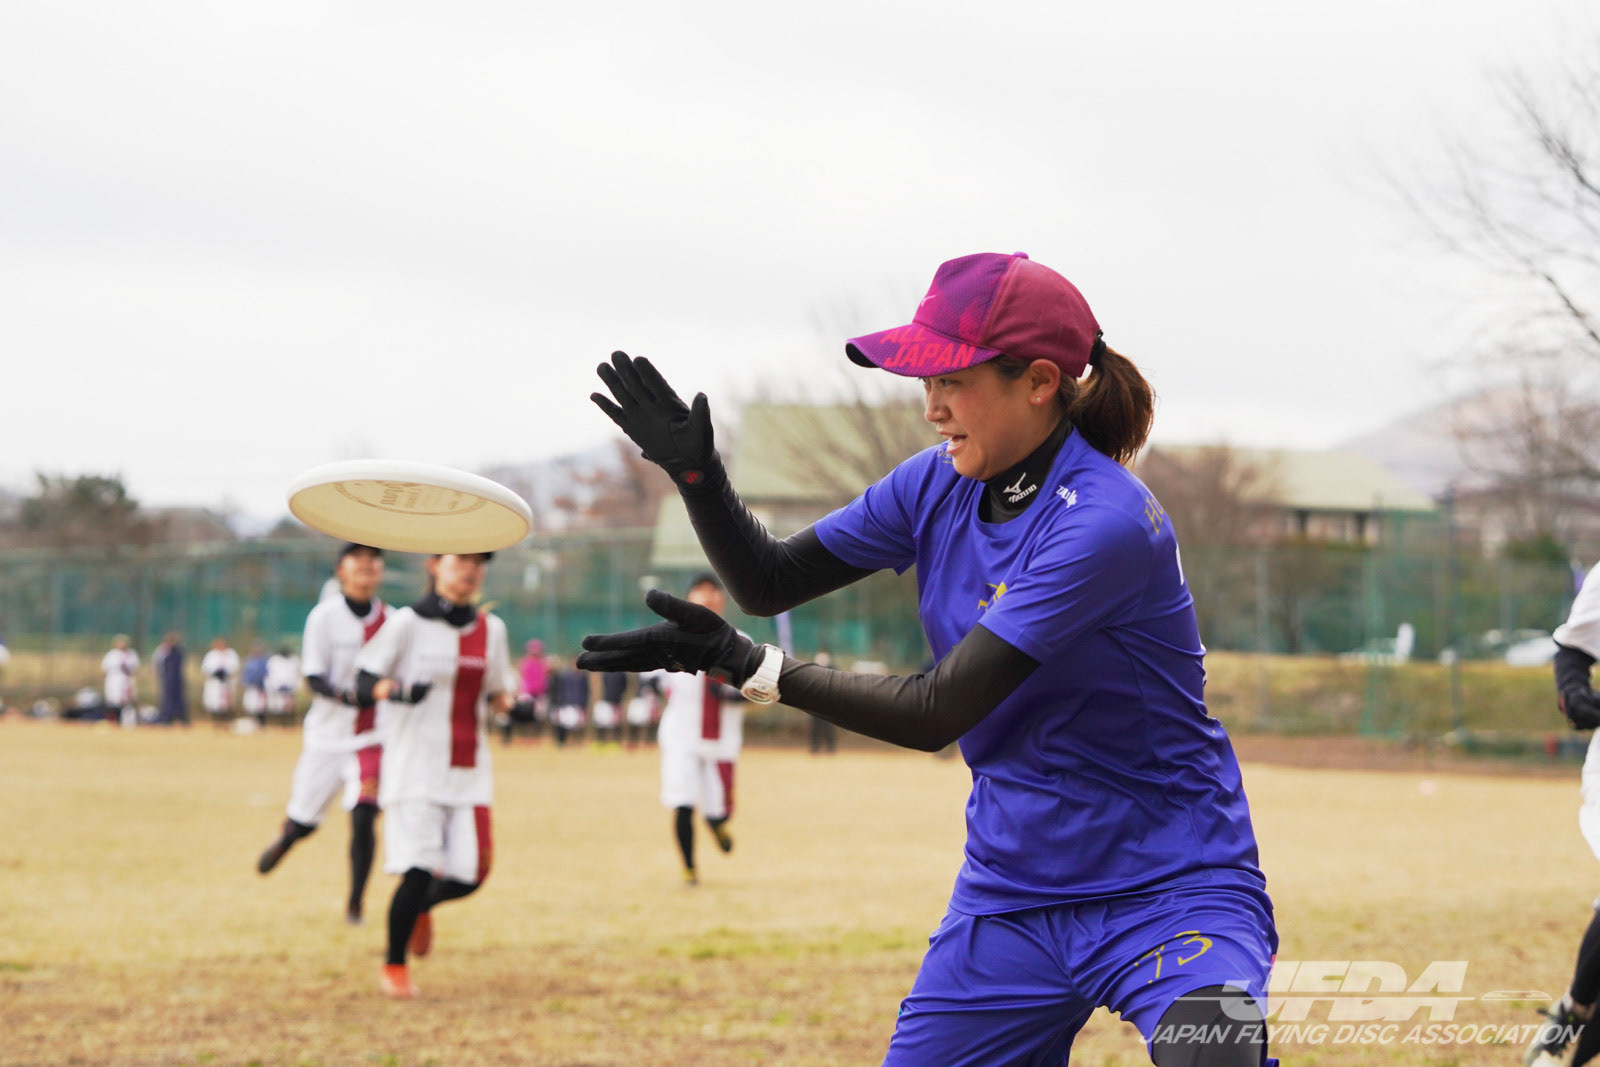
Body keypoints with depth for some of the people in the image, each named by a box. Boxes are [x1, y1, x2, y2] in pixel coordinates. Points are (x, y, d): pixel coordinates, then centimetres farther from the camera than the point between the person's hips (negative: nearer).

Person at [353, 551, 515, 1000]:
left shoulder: (491, 629, 11)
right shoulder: (408, 623, -4)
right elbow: (364, 680, -5)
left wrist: (510, 703, -4)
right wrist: (395, 690, -26)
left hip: (469, 770, 5)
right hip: (415, 769, -5)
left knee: (470, 874, -3)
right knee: (418, 871, -14)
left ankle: (420, 906, 33)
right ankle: (393, 966, 8)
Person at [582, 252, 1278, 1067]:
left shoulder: (1108, 523, -24)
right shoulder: (938, 486, 1)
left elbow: (939, 713, -25)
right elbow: (768, 581, 8)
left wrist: (742, 663, -26)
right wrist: (695, 472, -9)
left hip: (1169, 891, -7)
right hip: (1010, 899, 7)